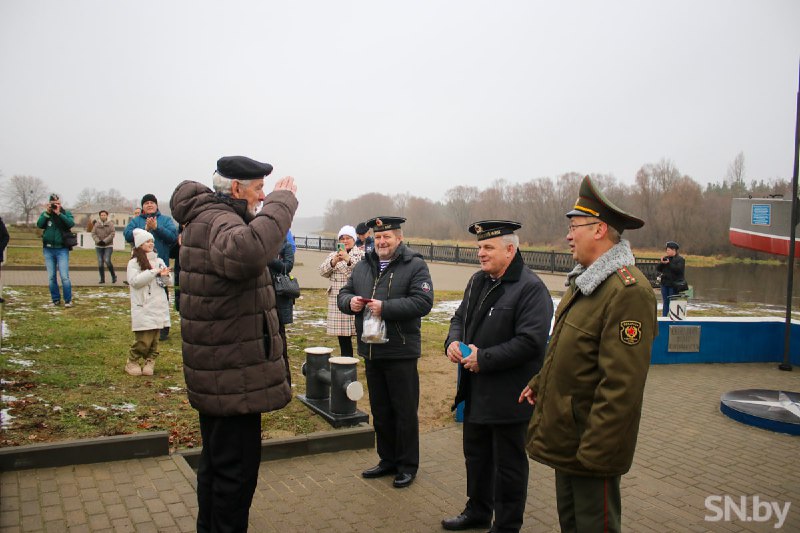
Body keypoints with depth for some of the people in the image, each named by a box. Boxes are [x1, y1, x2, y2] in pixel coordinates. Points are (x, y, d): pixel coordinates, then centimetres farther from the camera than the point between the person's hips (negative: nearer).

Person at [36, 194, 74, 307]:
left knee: (64, 276, -9)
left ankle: (68, 300, -2)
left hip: (62, 249, -3)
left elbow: (71, 223, -16)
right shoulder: (45, 214, 9)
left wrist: (59, 213, -19)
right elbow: (39, 225, -8)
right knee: (51, 277, 7)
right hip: (48, 249, 3)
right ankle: (56, 300, 16)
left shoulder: (66, 213, 3)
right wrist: (47, 213, -14)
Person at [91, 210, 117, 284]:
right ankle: (102, 279, 7)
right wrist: (98, 241, -12)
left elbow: (112, 233, -7)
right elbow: (93, 233, 3)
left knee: (107, 261, -15)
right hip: (98, 246, 3)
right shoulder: (96, 224, 6)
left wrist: (105, 241, -15)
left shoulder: (110, 223, 0)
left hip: (108, 245, -3)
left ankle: (113, 276, 3)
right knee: (100, 262, -1)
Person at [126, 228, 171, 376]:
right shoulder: (134, 262, -3)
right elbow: (134, 281, -16)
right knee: (144, 339, -8)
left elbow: (165, 282, 18)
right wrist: (153, 272, -17)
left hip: (159, 305, 5)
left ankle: (150, 361, 18)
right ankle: (132, 362, 10)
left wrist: (165, 275, -5)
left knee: (155, 337, 6)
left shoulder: (159, 261, 13)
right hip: (143, 307, -5)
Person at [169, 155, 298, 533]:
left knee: (217, 460, 24)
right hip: (234, 375, -11)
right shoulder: (219, 221, -21)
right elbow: (245, 252, -45)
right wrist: (281, 202, -35)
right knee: (236, 467, 0)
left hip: (217, 372, 11)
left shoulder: (206, 217, 13)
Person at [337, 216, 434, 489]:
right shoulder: (363, 266, 11)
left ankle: (408, 465, 19)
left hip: (401, 353, -6)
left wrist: (385, 307, -25)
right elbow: (344, 293, 15)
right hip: (371, 351, 6)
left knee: (405, 412, 4)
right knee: (380, 411, 17)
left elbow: (423, 302, -19)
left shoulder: (415, 266, -8)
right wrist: (350, 301, -9)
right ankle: (388, 460, 32)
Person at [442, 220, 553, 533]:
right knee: (475, 454, 23)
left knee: (508, 464, 9)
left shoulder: (531, 289, -18)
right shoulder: (478, 281, 8)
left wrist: (484, 358, -24)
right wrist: (454, 341, -5)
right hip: (476, 390, 8)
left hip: (508, 395, -8)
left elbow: (531, 342, -25)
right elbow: (461, 317, 17)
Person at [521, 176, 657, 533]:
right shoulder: (584, 281, 9)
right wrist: (540, 383, 20)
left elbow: (622, 386, -26)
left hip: (592, 447, -9)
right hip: (565, 437, 9)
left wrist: (593, 451, -24)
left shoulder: (627, 290, -23)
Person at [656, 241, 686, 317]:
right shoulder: (666, 258, 13)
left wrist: (669, 263, -17)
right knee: (665, 303, 9)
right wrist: (661, 263, -11)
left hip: (674, 285, -6)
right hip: (664, 283, 6)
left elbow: (678, 269, -20)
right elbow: (657, 268, 8)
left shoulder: (680, 259, -4)